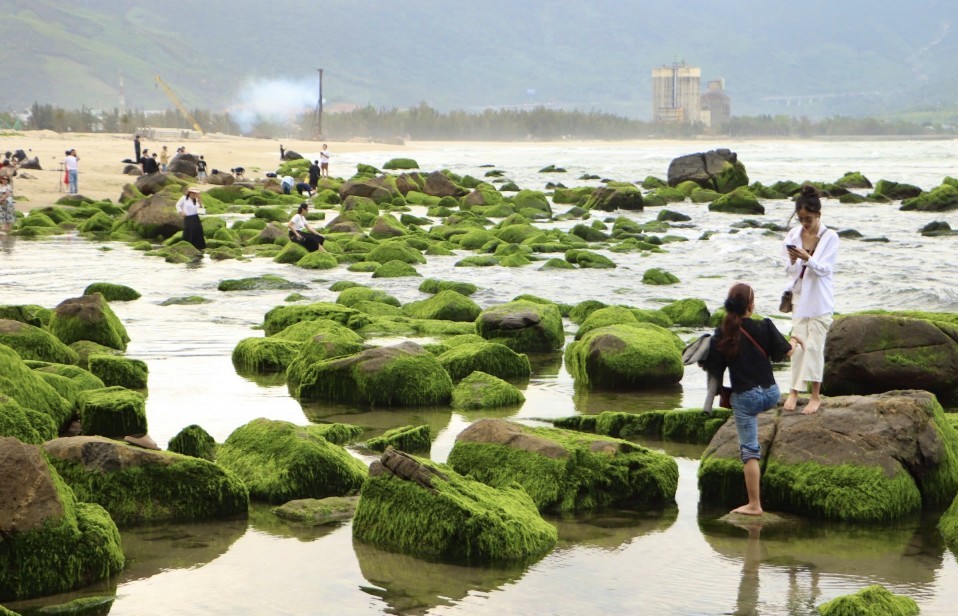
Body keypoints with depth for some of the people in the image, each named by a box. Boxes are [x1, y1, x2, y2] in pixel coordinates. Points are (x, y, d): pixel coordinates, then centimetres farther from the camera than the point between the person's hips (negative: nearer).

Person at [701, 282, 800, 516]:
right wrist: (794, 341, 23)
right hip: (771, 395, 2)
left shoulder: (722, 335, -8)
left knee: (749, 450, 1)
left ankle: (754, 504, 2)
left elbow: (713, 369, -6)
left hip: (745, 398, -2)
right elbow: (786, 352, 1)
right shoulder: (765, 327, -7)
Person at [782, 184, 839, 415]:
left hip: (820, 300, -3)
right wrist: (793, 262, -23)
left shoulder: (830, 237, -9)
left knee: (814, 345, -3)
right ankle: (794, 391, 8)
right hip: (799, 296, 3)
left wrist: (807, 259, -31)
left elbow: (824, 269, -14)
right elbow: (790, 270, 0)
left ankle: (815, 395, 5)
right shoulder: (792, 236, -1)